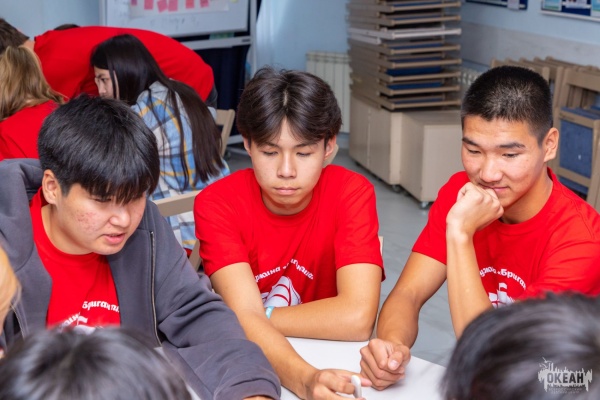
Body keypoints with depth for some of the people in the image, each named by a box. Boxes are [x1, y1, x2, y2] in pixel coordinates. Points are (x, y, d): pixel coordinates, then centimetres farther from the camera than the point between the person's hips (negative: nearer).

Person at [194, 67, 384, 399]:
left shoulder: (352, 193, -12)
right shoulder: (217, 203, -11)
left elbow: (357, 318, -21)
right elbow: (245, 319, -22)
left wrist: (257, 318, -15)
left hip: (328, 360, -1)